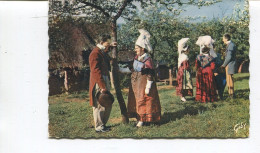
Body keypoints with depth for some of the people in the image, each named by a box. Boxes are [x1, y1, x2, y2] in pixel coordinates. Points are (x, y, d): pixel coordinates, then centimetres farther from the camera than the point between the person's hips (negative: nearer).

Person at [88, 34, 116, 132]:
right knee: (100, 105, -3)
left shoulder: (102, 52, 14)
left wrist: (110, 47, 41)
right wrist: (102, 87, -25)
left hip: (105, 82, 10)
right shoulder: (95, 53, -16)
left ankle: (103, 124, 25)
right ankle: (99, 127, 5)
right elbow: (96, 71, -22)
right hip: (98, 84, -10)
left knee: (108, 105, 14)